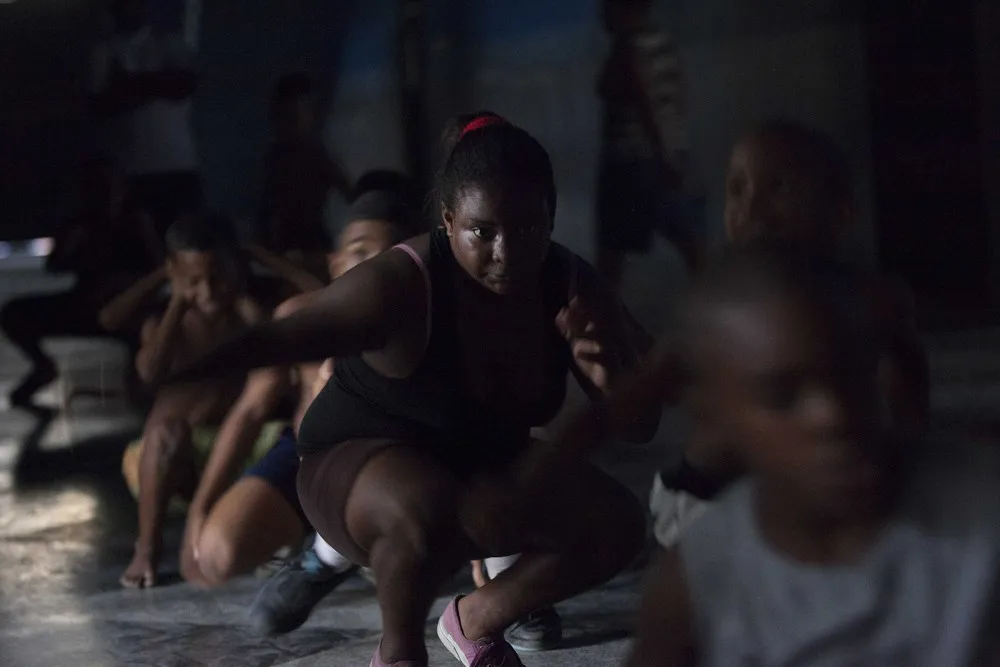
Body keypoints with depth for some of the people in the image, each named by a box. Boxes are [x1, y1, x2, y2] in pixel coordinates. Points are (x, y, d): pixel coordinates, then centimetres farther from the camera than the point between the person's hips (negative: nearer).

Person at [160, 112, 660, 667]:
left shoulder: (572, 287, -13)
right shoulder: (399, 287, -29)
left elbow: (642, 427, -9)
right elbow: (280, 339, -38)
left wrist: (609, 374, -32)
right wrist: (171, 370, -53)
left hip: (485, 464, 6)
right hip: (359, 459, -6)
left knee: (616, 524, -9)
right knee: (429, 513, -39)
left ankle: (479, 620, 17)